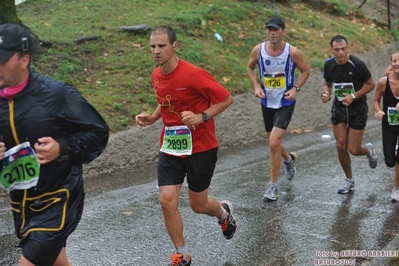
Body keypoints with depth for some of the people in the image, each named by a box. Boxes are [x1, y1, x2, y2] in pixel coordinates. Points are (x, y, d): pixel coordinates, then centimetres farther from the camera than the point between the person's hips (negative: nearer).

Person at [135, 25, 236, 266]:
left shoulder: (193, 74, -21)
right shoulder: (157, 76, 0)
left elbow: (227, 99, -14)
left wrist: (202, 117, -27)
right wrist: (153, 117, 1)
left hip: (200, 148, -5)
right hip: (170, 147, 5)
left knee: (198, 205, 9)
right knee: (167, 201, -5)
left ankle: (224, 212, 46)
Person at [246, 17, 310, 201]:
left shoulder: (293, 52, -15)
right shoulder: (258, 50, -9)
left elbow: (305, 71, 1)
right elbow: (250, 68, 9)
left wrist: (295, 88, -13)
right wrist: (256, 86, -6)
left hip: (286, 103, -4)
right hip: (267, 102, 4)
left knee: (274, 142, -16)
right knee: (273, 142, 17)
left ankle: (273, 186, -1)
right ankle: (289, 159, 53)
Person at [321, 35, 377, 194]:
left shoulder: (357, 64, -20)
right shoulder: (329, 64, -7)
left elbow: (371, 84, -10)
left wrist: (354, 96, -22)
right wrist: (326, 93, -12)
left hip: (358, 108, -4)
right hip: (339, 107, 4)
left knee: (354, 149, -3)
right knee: (341, 146, -1)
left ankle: (369, 150, 36)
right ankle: (349, 180, 20)